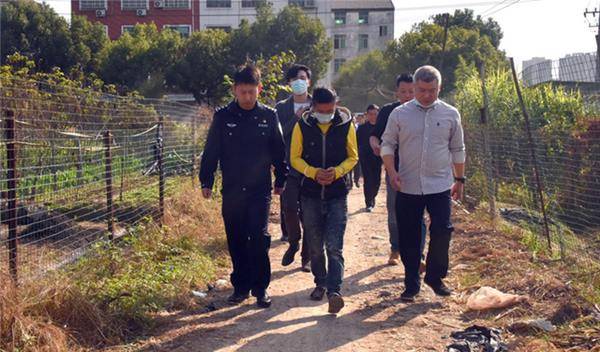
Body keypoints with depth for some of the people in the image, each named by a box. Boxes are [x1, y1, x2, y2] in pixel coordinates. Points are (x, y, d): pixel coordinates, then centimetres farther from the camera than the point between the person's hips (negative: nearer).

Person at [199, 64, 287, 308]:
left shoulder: (269, 116, 1)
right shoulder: (223, 117, 1)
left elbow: (279, 151, 8)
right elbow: (210, 152, 4)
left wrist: (280, 180, 9)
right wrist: (206, 181, 2)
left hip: (260, 190, -1)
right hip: (232, 191, 1)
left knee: (259, 239, -6)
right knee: (236, 242, 9)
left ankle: (260, 288, 6)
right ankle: (240, 287, 21)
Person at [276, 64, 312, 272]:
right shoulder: (282, 108, 8)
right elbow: (279, 136, -3)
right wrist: (296, 118, -12)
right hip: (290, 166, 0)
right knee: (289, 208, -10)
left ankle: (307, 256, 12)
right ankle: (293, 242, 18)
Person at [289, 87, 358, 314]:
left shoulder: (346, 125, -2)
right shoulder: (302, 126, -1)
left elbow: (353, 157, 3)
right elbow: (295, 158, 1)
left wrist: (336, 172, -16)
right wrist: (314, 173, -17)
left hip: (337, 194, -2)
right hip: (310, 194, 2)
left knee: (334, 246, -10)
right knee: (315, 246, 12)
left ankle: (334, 291, -12)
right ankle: (320, 283, 29)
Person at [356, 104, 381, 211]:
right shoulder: (362, 128, 2)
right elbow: (357, 143, 2)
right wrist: (357, 155, -5)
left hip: (377, 158, 1)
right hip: (365, 158, -1)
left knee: (377, 180, 8)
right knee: (368, 180, -3)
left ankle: (372, 197, 34)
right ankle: (369, 203, 6)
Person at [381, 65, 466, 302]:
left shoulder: (450, 114, 4)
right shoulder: (400, 114, 0)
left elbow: (457, 150, 11)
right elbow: (388, 145, 4)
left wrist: (459, 179, 11)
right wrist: (392, 172, -10)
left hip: (440, 185, 0)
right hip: (408, 187, 0)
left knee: (442, 231, -6)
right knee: (409, 238, 6)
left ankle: (435, 277, 16)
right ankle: (411, 284, 19)